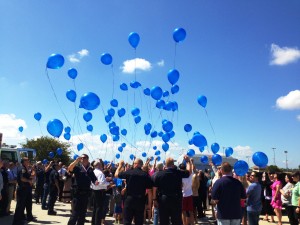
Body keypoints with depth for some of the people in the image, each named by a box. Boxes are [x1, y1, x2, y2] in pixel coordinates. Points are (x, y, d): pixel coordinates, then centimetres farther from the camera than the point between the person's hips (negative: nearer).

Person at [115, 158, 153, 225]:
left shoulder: (129, 172, -8)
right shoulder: (145, 174, -4)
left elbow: (116, 175, 3)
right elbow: (150, 187, -1)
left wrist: (120, 166, 18)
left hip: (129, 199, -2)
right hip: (141, 200, 2)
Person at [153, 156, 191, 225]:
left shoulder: (159, 174, -4)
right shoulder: (178, 173, -6)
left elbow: (155, 187, -3)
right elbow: (188, 172, 10)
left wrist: (154, 199, 4)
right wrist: (188, 161, 21)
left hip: (163, 199, 1)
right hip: (176, 199, -1)